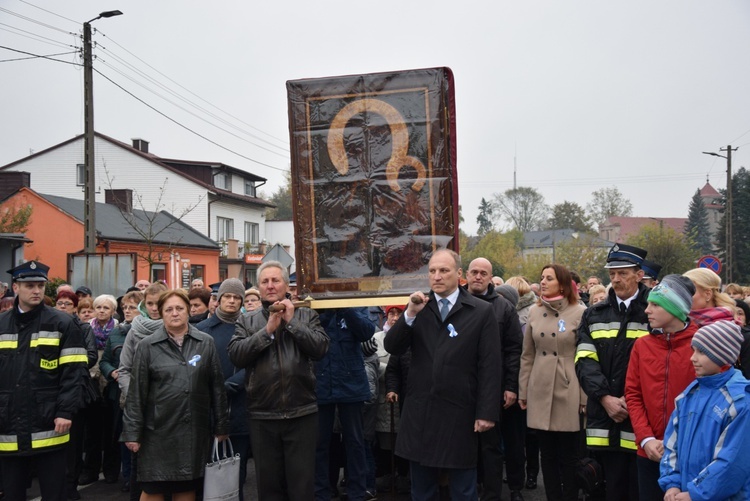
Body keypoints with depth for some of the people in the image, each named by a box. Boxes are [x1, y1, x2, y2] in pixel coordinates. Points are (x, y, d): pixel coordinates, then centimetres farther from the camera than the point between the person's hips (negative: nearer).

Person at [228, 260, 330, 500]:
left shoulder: (306, 316, 6)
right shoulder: (247, 321, 7)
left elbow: (320, 348, -8)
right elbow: (235, 355, -7)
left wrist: (291, 321, -9)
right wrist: (267, 330, -12)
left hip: (301, 414, -1)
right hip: (262, 416, 1)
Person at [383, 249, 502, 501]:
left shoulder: (481, 311, -2)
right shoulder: (418, 306, 7)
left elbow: (490, 366, -5)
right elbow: (392, 348, -1)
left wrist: (487, 412, -9)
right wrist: (410, 314, -14)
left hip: (460, 412, -3)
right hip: (420, 410, 3)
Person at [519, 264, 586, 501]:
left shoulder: (580, 312, -4)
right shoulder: (535, 312, 7)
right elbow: (527, 355, 10)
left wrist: (586, 397, -8)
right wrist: (523, 391, 8)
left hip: (568, 393, -4)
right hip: (540, 393, 4)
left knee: (569, 456, 4)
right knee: (548, 455, 10)